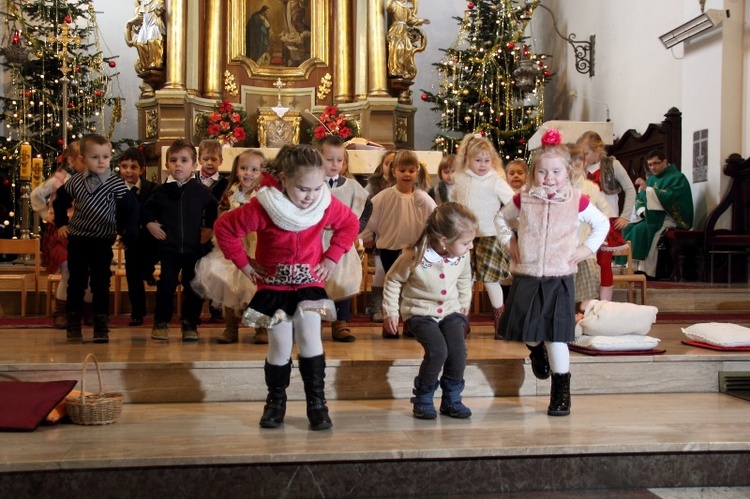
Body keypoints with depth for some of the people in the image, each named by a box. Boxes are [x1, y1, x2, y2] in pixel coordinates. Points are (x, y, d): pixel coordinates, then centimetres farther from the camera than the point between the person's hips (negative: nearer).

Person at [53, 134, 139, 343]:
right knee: (76, 282, 7)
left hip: (103, 242, -2)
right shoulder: (75, 182, 0)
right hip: (77, 240, 2)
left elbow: (131, 208, -3)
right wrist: (61, 223, 12)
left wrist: (128, 232, -3)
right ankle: (73, 326, 16)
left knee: (101, 283, 1)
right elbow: (60, 200, 16)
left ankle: (101, 326, 8)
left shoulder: (116, 184, -9)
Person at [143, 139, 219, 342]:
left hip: (194, 248, 0)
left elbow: (214, 210, 11)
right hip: (168, 247, 0)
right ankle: (161, 323, 14)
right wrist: (150, 224, -2)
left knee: (193, 287, 5)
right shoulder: (161, 191, 1)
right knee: (166, 285, 2)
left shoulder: (201, 191, -1)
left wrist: (210, 228, 0)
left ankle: (190, 324, 16)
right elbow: (147, 210, 14)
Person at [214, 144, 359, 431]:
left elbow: (350, 224, 6)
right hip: (273, 287, -1)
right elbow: (224, 227, -10)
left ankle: (316, 402, 3)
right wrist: (243, 263, -8)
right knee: (280, 347, -2)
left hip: (309, 284, 1)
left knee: (309, 337, -12)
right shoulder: (262, 208, -22)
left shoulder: (326, 206, -14)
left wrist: (332, 257, -1)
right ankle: (276, 401, 21)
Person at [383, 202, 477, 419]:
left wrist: (465, 302, 26)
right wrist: (390, 312, -4)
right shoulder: (414, 256, -22)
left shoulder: (462, 257, -7)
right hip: (421, 311, -4)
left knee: (458, 351, -13)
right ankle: (423, 399, -1)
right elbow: (393, 281, -7)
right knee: (437, 351, -23)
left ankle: (452, 399, 8)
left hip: (450, 310, 5)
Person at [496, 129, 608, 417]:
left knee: (556, 337, -3)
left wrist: (587, 248, 2)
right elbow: (501, 218, 20)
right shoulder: (523, 200, 2)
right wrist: (508, 241, 6)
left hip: (559, 278, -2)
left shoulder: (577, 202, -2)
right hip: (525, 277, 2)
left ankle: (561, 394, 11)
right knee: (526, 332, 6)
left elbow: (602, 223, 13)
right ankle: (536, 350, 44)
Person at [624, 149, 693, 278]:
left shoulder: (677, 178, -4)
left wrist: (647, 189, -24)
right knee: (627, 228, -16)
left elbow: (668, 197, -21)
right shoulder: (652, 179, 18)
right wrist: (643, 211, -5)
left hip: (670, 219, -8)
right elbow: (639, 199, 16)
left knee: (640, 230, -30)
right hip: (652, 217, 8)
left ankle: (642, 270, -30)